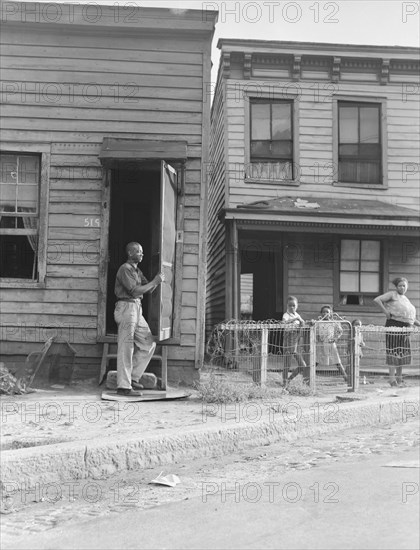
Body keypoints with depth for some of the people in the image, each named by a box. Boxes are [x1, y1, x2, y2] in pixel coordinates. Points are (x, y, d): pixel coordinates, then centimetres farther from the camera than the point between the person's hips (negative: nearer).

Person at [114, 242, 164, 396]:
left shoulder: (137, 271, 21)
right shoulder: (125, 269, -9)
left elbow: (149, 289, 17)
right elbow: (135, 291, -17)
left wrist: (158, 280, 0)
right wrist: (154, 282, -10)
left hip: (137, 309, 9)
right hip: (126, 307, -9)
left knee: (149, 344, 10)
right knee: (126, 348, -7)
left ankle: (133, 378, 17)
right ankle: (123, 386, -4)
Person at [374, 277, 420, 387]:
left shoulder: (406, 299, 22)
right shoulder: (392, 294, -1)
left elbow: (409, 316, 30)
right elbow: (376, 300, -11)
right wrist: (386, 312, -14)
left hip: (405, 328, 8)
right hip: (393, 325, -8)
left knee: (403, 353, 10)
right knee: (394, 352, -9)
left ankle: (399, 379, 19)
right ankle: (392, 378, -6)